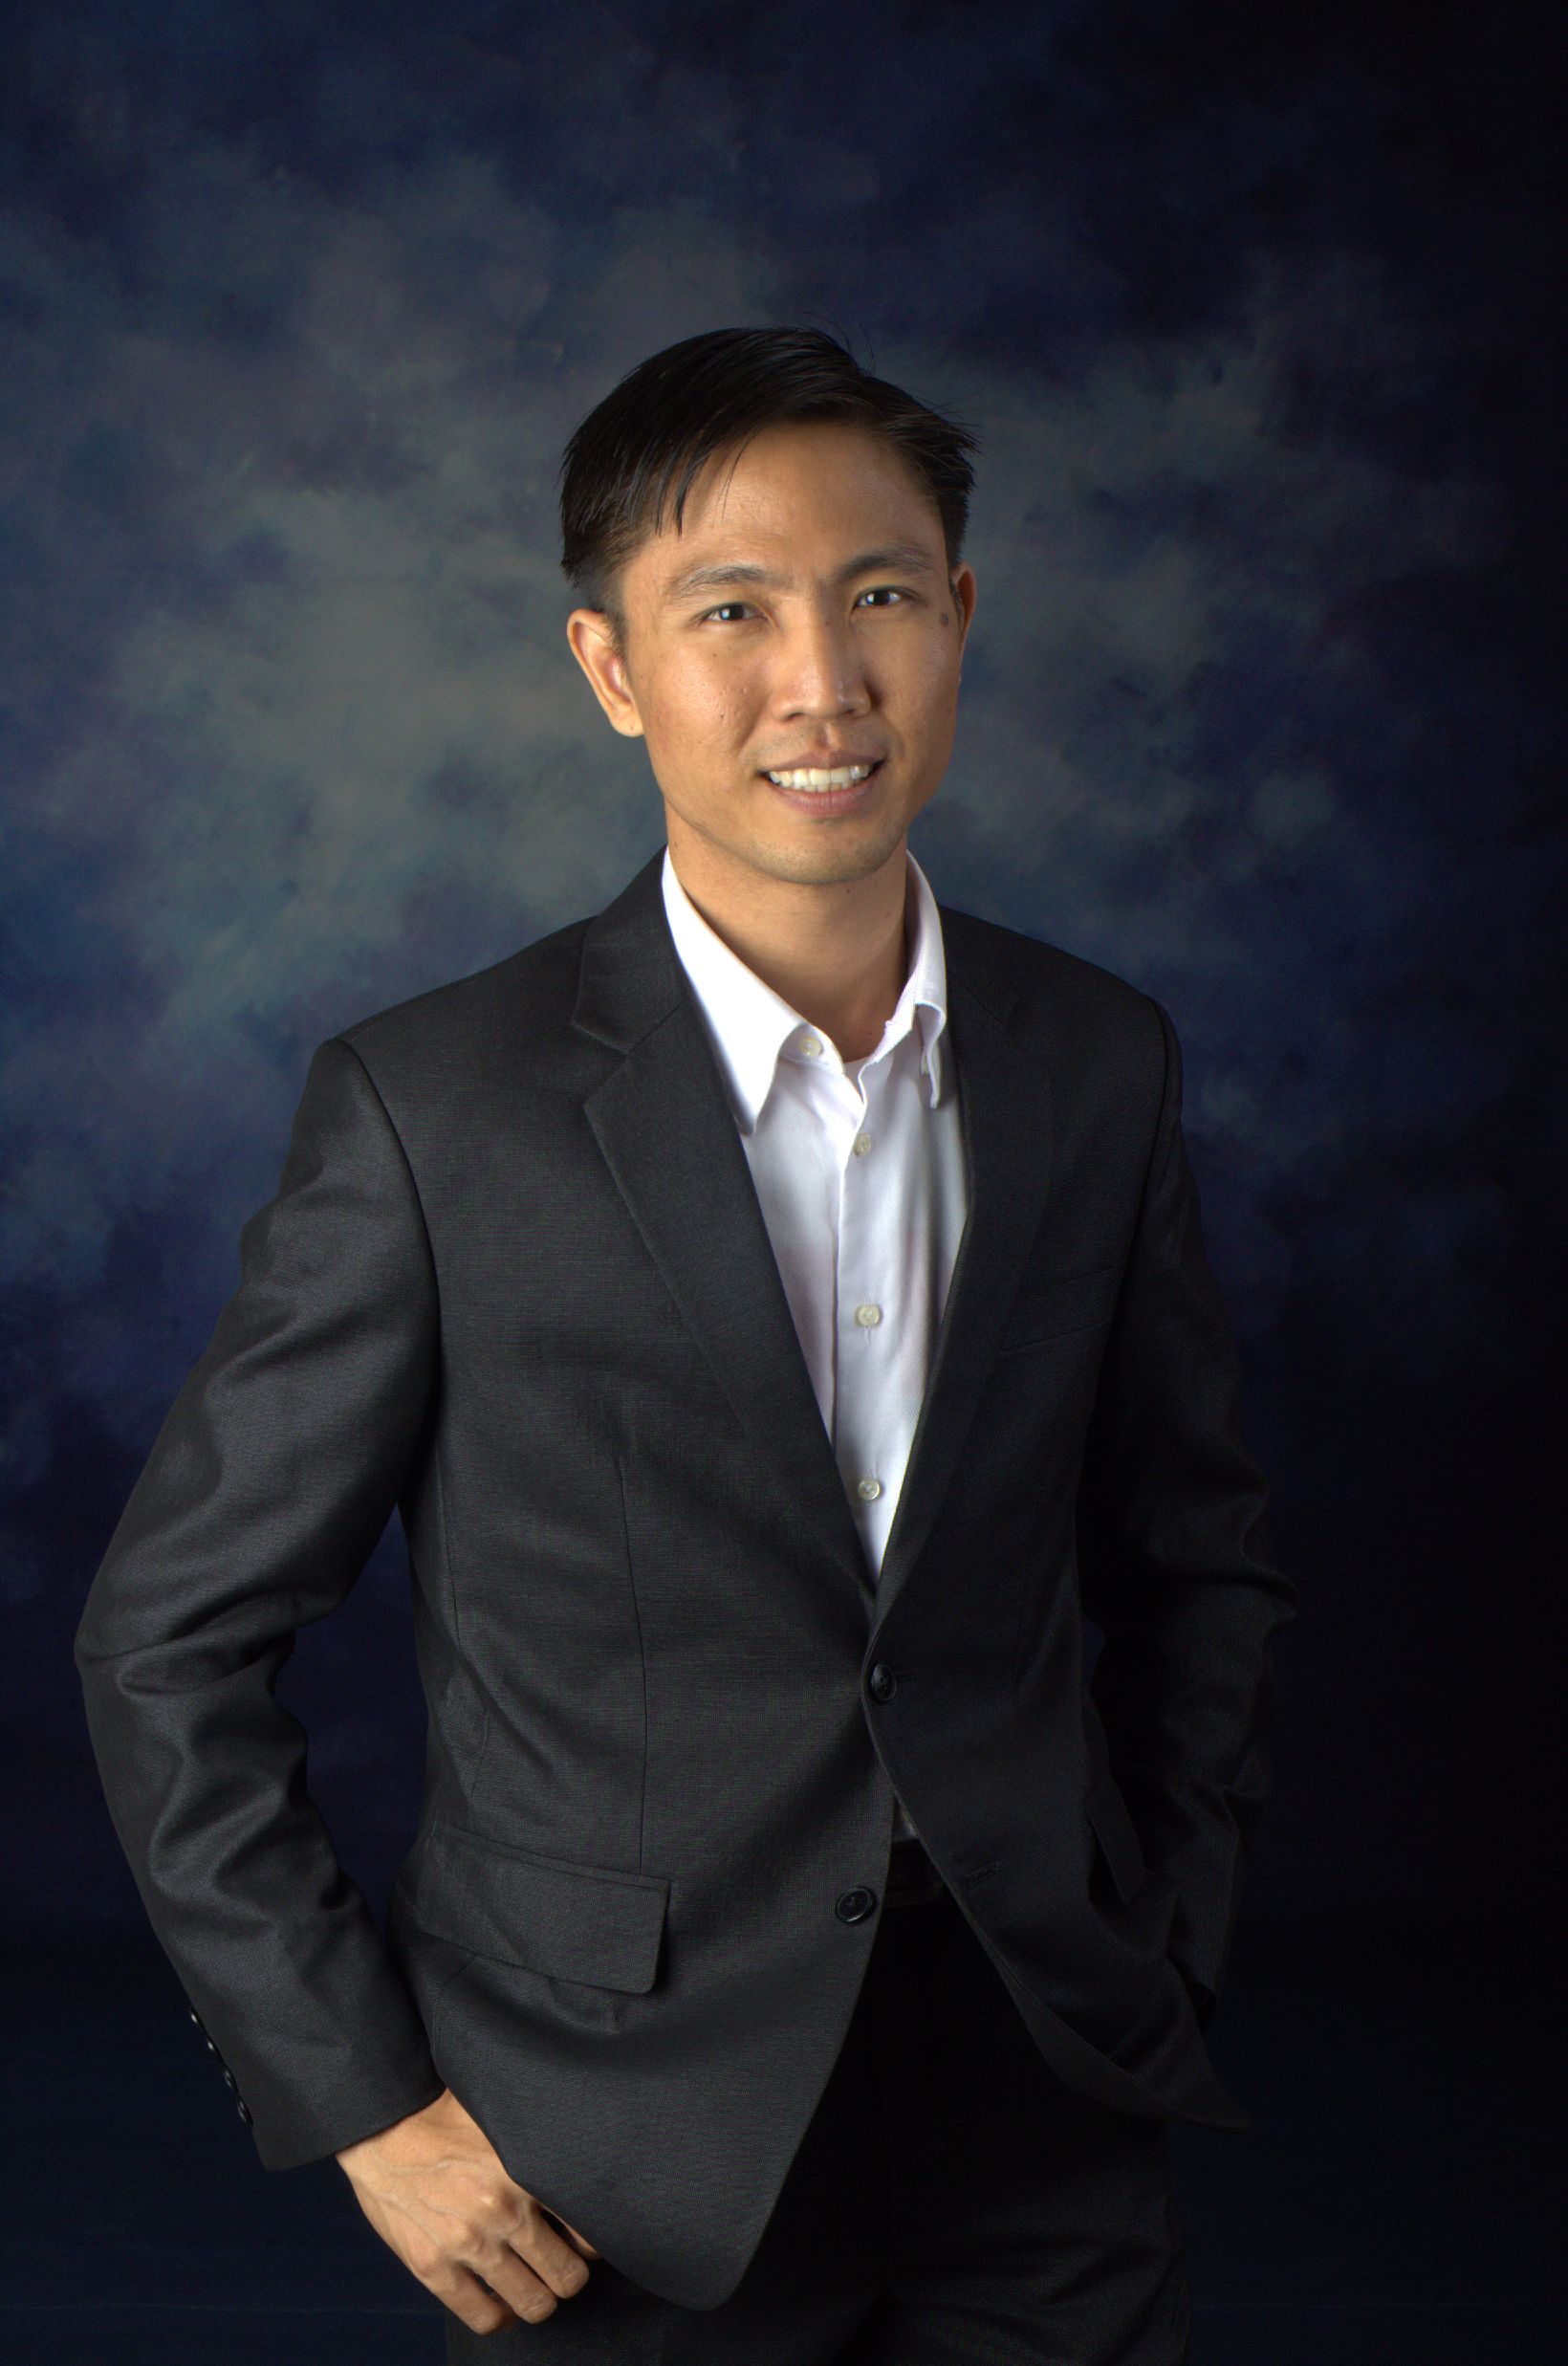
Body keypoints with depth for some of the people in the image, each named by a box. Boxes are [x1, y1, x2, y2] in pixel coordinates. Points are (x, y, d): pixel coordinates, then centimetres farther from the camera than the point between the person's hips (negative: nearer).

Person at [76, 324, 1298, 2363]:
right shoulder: (432, 1108, -12)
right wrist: (362, 2103, -8)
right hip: (610, 2192, -3)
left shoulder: (1102, 1065, 0)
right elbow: (170, 1642, -7)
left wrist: (1169, 1957, 5)